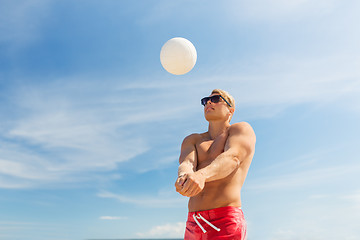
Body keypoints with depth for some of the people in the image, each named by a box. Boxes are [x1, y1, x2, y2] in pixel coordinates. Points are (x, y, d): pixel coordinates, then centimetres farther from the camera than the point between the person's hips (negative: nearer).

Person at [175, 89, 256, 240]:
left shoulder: (242, 129, 8)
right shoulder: (192, 140, 20)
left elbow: (232, 158, -13)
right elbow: (186, 163, -1)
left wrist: (201, 175, -32)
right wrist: (184, 176, -26)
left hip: (227, 221, -4)